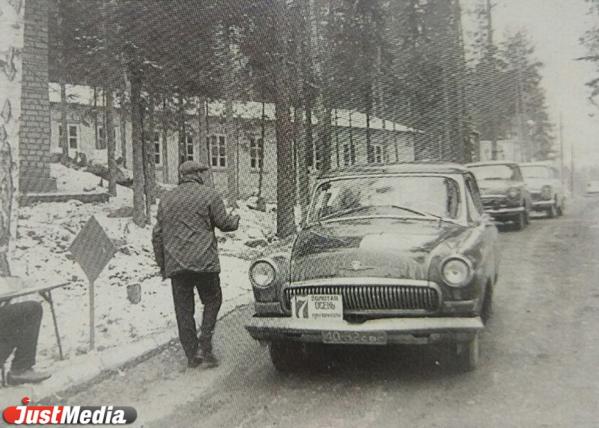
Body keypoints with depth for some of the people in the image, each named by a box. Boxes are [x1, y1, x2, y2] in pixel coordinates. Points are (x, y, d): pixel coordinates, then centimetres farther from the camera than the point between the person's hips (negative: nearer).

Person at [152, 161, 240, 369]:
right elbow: (224, 223, -2)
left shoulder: (166, 199, 13)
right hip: (204, 262, -3)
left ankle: (192, 355, 12)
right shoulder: (209, 195, -1)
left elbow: (157, 234, 12)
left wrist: (162, 265, 17)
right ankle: (204, 346, 0)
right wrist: (236, 219, 21)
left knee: (184, 310, 8)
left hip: (175, 264, 4)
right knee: (212, 301, 12)